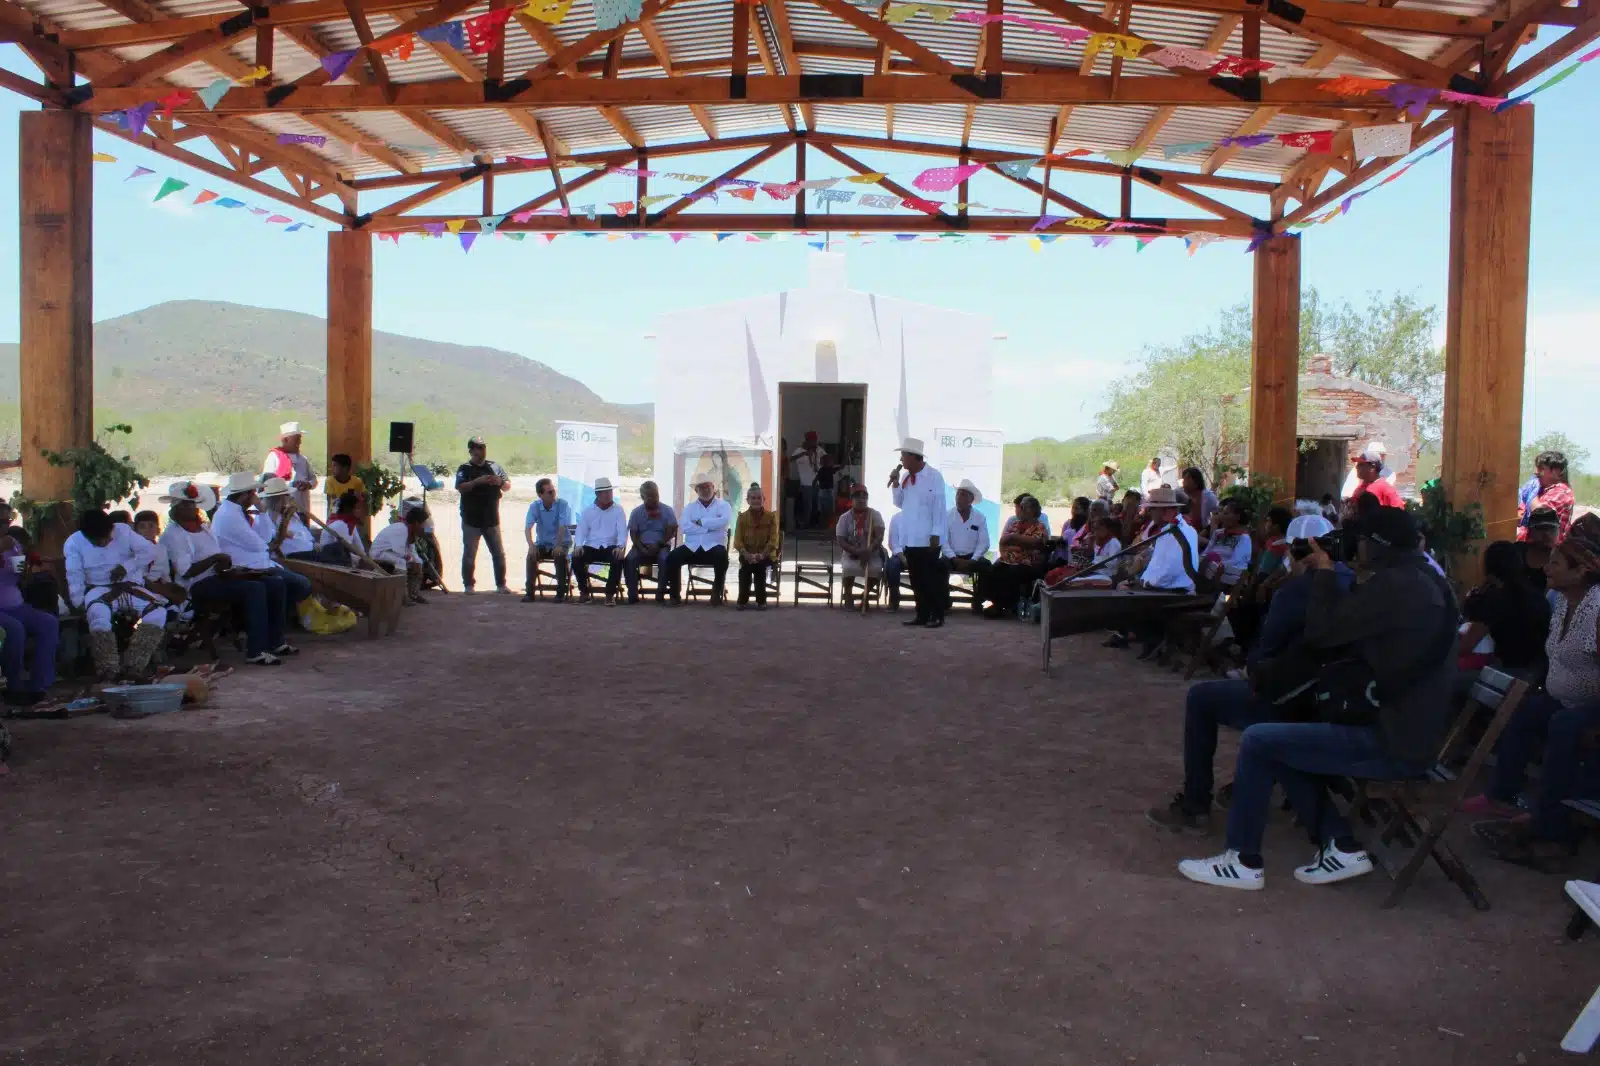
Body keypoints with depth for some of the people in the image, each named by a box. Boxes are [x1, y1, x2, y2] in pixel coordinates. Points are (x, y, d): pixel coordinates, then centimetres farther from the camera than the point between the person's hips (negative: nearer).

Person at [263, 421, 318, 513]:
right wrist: (289, 484, -19)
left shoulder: (303, 459, 17)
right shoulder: (274, 456, 0)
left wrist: (308, 484, -5)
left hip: (303, 508, 6)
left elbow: (313, 479, 19)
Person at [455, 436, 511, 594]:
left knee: (499, 553, 5)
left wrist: (500, 482, -9)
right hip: (471, 520, -3)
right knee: (469, 554, 1)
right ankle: (468, 585, 7)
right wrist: (478, 481, -25)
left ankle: (501, 584, 11)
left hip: (492, 519, 3)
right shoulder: (464, 469, 1)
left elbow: (508, 487, 13)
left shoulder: (494, 467, 11)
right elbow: (460, 487, -14)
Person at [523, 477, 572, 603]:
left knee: (560, 556, -33)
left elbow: (562, 528, -22)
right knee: (531, 555, -26)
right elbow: (528, 528, -13)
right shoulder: (534, 506, -4)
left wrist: (558, 546, -35)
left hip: (562, 543, -2)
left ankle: (561, 591, -20)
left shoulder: (563, 504, -13)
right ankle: (530, 591, -17)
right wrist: (531, 546, -31)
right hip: (542, 543, 2)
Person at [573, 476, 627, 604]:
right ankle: (584, 592, -11)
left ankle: (610, 594, -20)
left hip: (610, 547, -1)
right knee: (576, 558, -28)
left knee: (618, 559, -34)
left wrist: (620, 547, -24)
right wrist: (579, 545, -16)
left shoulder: (618, 510, 6)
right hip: (591, 547, 1)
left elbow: (622, 531, -4)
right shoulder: (587, 511, 10)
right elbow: (581, 530, 5)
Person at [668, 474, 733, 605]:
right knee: (672, 557, -24)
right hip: (692, 547, 2)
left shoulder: (723, 505, 9)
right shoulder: (690, 507, 15)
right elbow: (685, 527, -4)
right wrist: (710, 526, -9)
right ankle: (675, 594, -6)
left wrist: (700, 522, -8)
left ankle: (717, 594, -14)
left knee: (721, 557, -36)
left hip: (713, 547, -2)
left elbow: (724, 521, -16)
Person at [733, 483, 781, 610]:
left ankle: (761, 600, -18)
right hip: (747, 555, 1)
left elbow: (774, 541, -9)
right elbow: (737, 541, -4)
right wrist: (746, 554, -23)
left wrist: (761, 555, -24)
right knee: (745, 565, -29)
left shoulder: (771, 516, -1)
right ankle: (743, 600, -17)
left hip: (766, 555, -1)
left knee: (760, 565, -32)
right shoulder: (742, 517, 4)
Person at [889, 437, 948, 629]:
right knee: (916, 580, 9)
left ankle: (937, 616, 7)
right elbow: (900, 503, 15)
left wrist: (935, 535, -14)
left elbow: (939, 507, -11)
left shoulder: (934, 476, -9)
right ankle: (922, 615, 16)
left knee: (931, 579, 0)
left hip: (927, 539, -7)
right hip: (909, 539, 7)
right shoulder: (907, 477, 10)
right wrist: (895, 482, 1)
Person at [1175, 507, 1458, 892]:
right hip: (1415, 732, 10)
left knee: (1258, 742, -5)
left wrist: (1324, 570, -1)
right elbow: (1349, 627, 19)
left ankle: (1244, 860, 6)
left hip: (1393, 744, -10)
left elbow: (1320, 632, -13)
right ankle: (1342, 846, 14)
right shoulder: (1426, 582, 12)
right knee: (1281, 743, 19)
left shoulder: (1393, 585, -18)